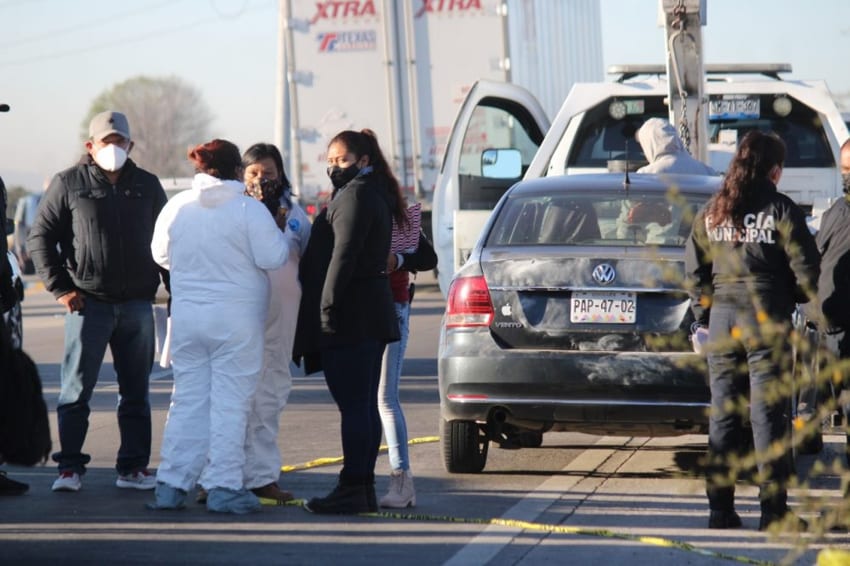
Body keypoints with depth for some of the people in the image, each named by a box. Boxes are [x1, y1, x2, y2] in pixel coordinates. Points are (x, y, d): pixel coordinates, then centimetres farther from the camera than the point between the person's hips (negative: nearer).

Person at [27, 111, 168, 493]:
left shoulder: (147, 186, 11)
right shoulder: (69, 184, 1)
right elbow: (39, 237, 2)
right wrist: (59, 287, -6)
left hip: (138, 304, 3)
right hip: (88, 303, -3)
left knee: (136, 393, 7)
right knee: (76, 391, -4)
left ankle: (133, 467, 13)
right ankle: (70, 468, 1)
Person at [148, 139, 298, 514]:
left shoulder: (177, 207, 3)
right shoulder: (249, 209, -10)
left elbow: (161, 255, 13)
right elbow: (271, 258, -11)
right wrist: (288, 239, 9)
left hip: (186, 314, 4)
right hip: (236, 317, -4)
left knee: (187, 399, 11)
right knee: (230, 402, 1)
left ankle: (171, 484, 9)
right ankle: (224, 487, -1)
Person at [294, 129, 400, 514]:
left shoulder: (353, 197, -12)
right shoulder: (376, 197, 19)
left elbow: (344, 255, -19)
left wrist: (327, 306, -17)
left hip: (349, 317, -10)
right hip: (372, 315, 10)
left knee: (353, 406, -10)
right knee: (365, 405, 11)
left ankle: (352, 489, -11)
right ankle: (363, 485, 14)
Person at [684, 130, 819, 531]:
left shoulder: (712, 213, 7)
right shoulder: (781, 210, -6)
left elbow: (694, 269, 7)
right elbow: (806, 269, -7)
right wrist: (798, 297, 12)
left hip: (722, 318, 4)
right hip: (767, 319, -4)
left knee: (722, 416, 9)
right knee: (770, 415, -1)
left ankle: (720, 508, 9)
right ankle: (773, 509, -1)